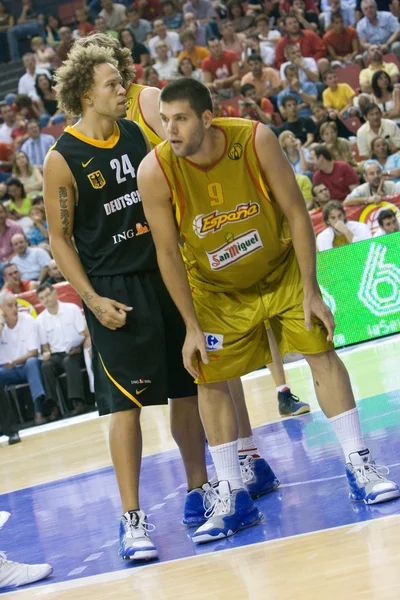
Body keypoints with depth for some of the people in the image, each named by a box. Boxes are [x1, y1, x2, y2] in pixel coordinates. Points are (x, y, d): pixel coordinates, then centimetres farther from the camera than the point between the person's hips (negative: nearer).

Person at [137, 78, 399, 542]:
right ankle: (232, 498, 7)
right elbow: (167, 252, -15)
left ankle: (359, 467, 5)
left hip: (280, 269, 0)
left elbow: (296, 213, -17)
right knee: (209, 380, -2)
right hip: (216, 289, 1)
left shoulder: (256, 140, -27)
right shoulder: (155, 171, -26)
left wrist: (310, 291, -17)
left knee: (321, 353, -5)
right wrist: (192, 326, -13)